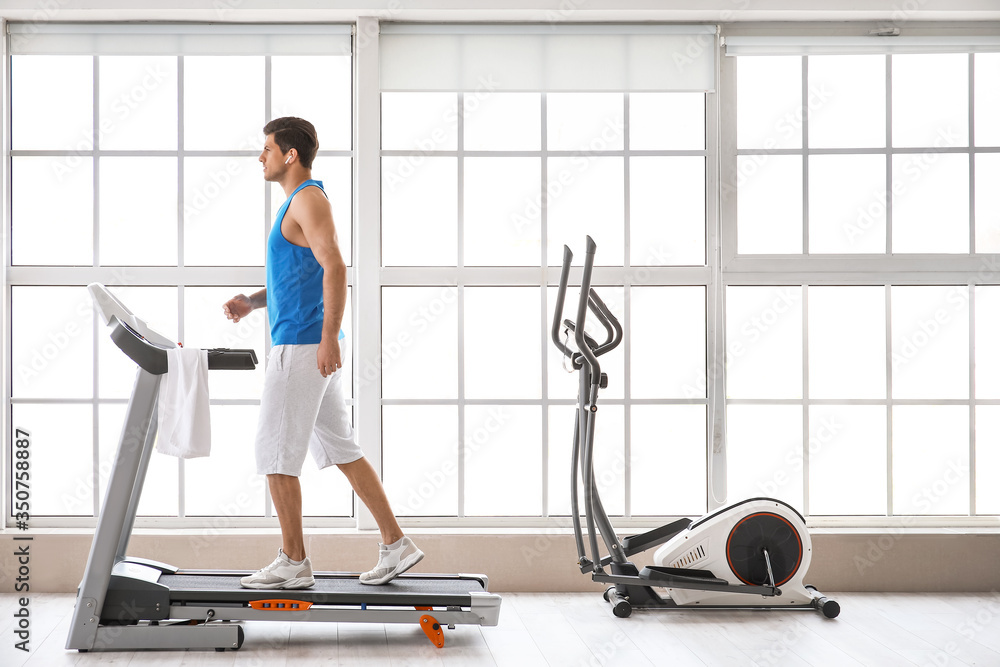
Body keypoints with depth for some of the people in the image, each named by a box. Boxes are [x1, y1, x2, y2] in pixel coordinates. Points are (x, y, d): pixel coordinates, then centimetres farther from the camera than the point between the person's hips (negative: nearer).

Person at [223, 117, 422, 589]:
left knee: (275, 454, -3)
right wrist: (253, 301, 15)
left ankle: (293, 563, 3)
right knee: (341, 450, 11)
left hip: (301, 347, -10)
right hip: (309, 348, 10)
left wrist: (329, 337, -28)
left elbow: (334, 267, -23)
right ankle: (395, 544, 11)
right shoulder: (300, 201, 19)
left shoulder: (308, 199, -12)